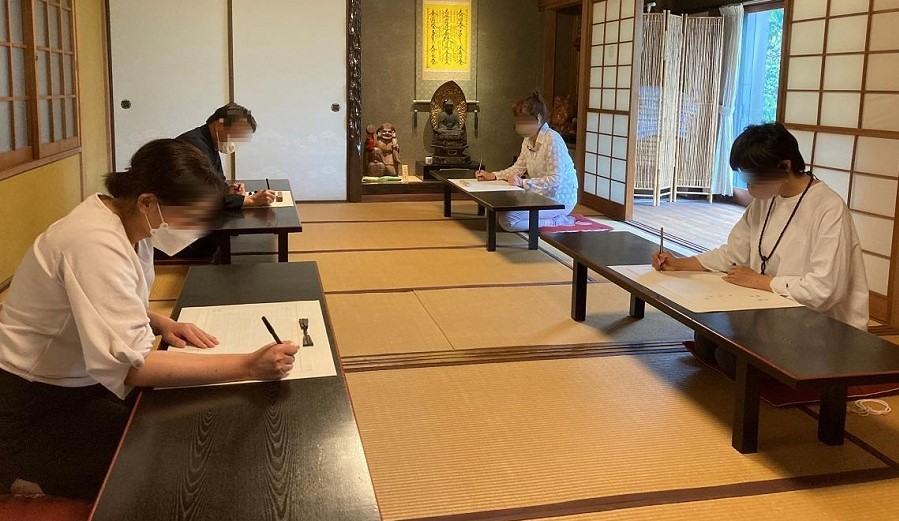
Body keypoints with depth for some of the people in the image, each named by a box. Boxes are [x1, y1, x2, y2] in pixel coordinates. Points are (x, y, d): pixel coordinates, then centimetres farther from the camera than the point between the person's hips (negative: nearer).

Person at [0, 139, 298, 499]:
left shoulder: (130, 222, -3)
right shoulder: (96, 244, -30)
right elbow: (132, 364, -36)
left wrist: (162, 324, -8)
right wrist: (248, 367, -37)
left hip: (77, 381, 9)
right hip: (31, 411, -9)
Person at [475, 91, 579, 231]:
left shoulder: (552, 140, -21)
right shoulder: (528, 140, 7)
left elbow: (555, 179, -26)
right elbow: (518, 168, 14)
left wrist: (523, 183, -30)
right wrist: (493, 176, 2)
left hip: (559, 199, -10)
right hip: (541, 195, 10)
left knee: (507, 220, -20)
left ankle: (561, 222, -6)